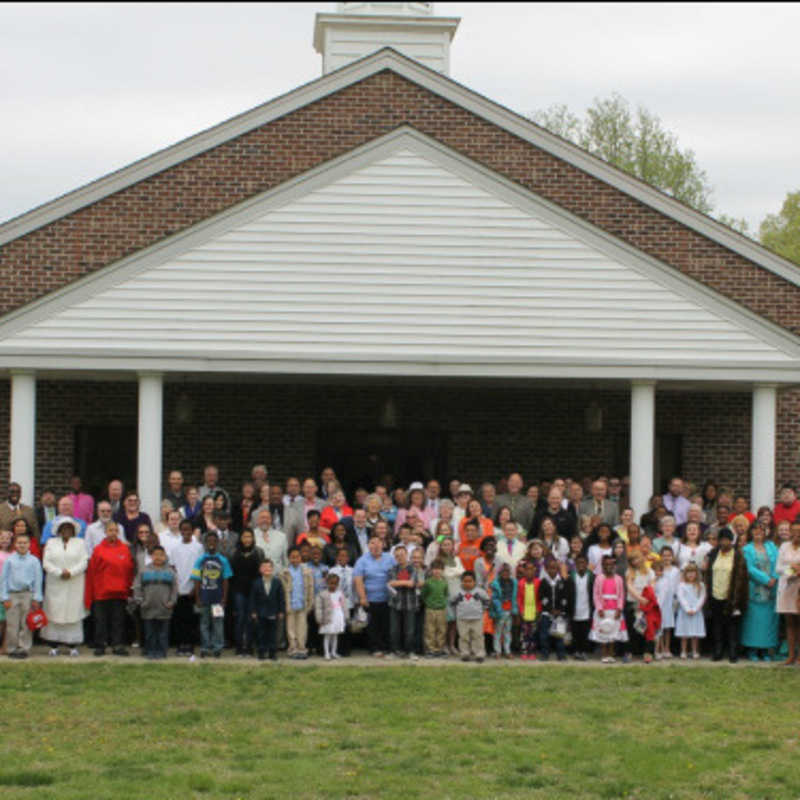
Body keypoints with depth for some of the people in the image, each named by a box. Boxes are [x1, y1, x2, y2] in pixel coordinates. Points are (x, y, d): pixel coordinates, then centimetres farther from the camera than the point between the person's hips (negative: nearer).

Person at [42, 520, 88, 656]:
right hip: (55, 584, 1)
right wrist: (59, 572, -12)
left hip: (75, 585, -1)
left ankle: (73, 645, -1)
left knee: (74, 612, -4)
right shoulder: (51, 543, 11)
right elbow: (46, 563, 1)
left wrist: (71, 572, -15)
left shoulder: (80, 543, 9)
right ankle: (54, 645, 1)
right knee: (54, 611, -3)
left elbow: (84, 562, -1)